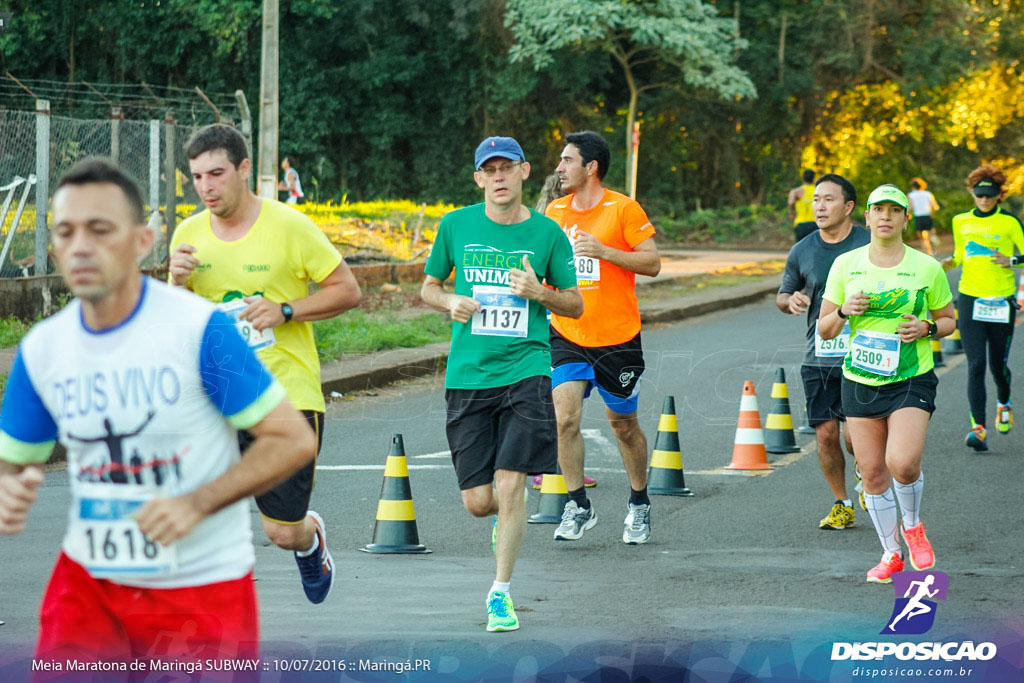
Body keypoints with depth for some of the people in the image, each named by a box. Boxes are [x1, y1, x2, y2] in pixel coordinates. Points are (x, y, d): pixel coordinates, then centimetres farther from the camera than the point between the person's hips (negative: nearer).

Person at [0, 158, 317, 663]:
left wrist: (198, 503, -22)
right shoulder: (41, 349, 0)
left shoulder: (199, 328, -14)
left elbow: (295, 440, -11)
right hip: (86, 579, 3)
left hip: (202, 582, -3)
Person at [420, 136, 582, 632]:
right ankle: (507, 517, 37)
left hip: (526, 371, -1)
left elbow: (576, 305, 9)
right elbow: (428, 288, 16)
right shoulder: (456, 226, 4)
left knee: (510, 486, -12)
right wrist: (450, 302, -6)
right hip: (467, 375, 1)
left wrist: (540, 293, -11)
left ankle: (500, 592, 4)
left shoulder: (547, 233, 2)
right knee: (478, 502, -1)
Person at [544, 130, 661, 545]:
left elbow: (652, 263, -10)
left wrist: (604, 251, -21)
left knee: (624, 425, 10)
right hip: (566, 336, 3)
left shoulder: (623, 209, -7)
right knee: (564, 418, -14)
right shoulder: (555, 211, 7)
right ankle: (578, 506, -4)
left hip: (618, 339, -3)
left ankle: (639, 505, 28)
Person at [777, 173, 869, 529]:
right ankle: (841, 504, 19)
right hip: (818, 356, 3)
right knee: (826, 434, 1)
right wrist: (791, 301, -5)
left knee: (856, 435, -11)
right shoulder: (802, 252, 5)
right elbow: (782, 295, 18)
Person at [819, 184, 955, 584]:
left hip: (912, 381, -3)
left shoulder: (927, 268, -1)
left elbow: (948, 320, 11)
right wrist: (844, 311, -13)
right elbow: (824, 329, 9)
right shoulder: (845, 265, 4)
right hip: (859, 382, 3)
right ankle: (891, 554, 20)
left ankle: (912, 525, 10)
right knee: (872, 472, 3)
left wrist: (926, 328, -11)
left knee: (903, 462, -20)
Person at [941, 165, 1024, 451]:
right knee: (975, 365, -10)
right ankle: (979, 428, -14)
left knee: (998, 365, 7)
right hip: (970, 299, 2)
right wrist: (949, 263, 1)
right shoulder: (961, 222, 8)